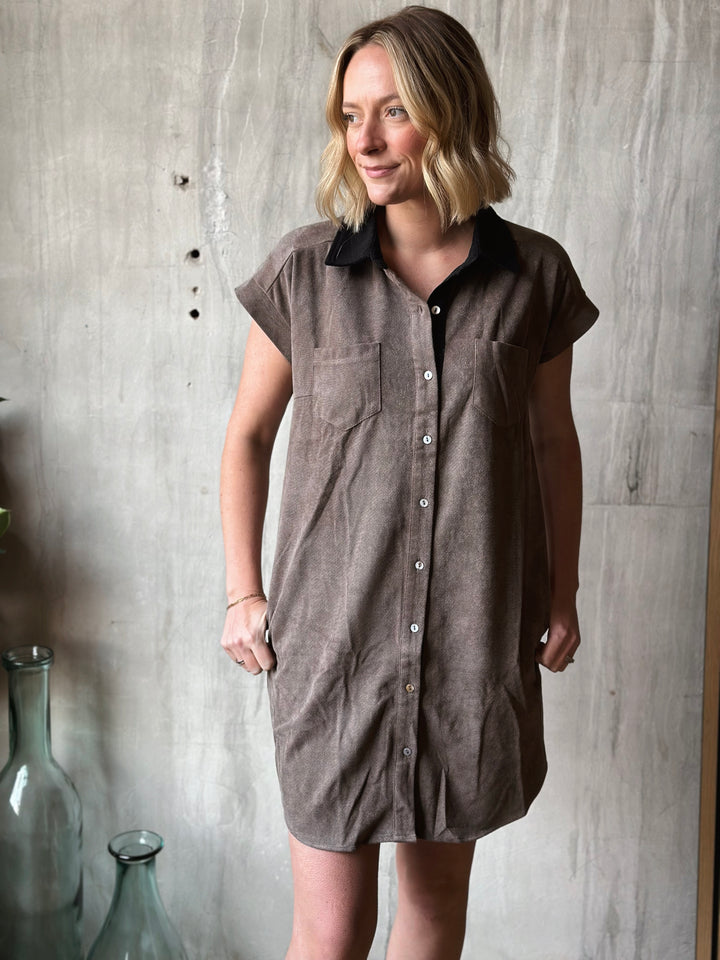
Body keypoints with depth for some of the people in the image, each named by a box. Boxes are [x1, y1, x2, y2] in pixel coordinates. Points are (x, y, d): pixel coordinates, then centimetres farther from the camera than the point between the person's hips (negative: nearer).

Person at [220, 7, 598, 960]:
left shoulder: (535, 275, -2)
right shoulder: (303, 271, -5)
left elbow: (553, 442, 8)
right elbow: (248, 434, 5)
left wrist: (562, 595, 9)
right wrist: (243, 593, 2)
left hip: (478, 634, 2)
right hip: (334, 632, -1)